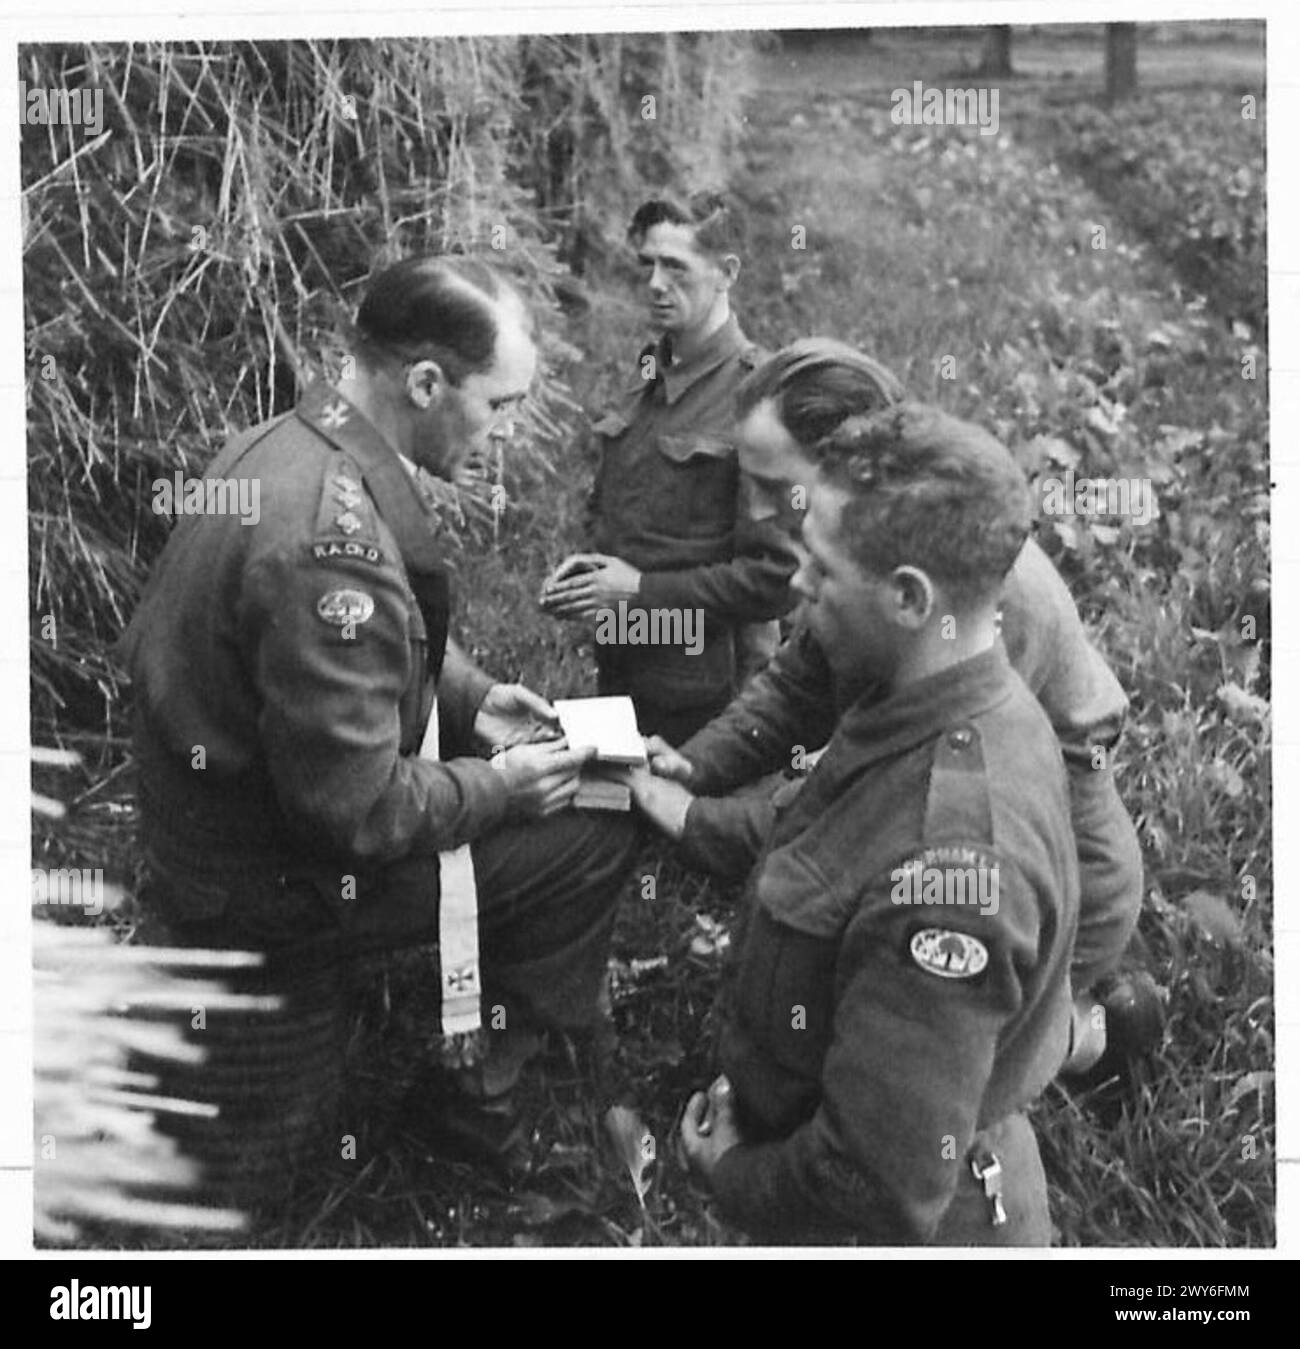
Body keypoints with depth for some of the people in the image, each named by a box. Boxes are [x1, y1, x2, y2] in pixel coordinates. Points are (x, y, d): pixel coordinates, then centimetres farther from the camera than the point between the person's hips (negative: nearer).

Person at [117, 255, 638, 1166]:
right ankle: (488, 1076, 14)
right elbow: (354, 811, -28)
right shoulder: (331, 542, -33)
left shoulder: (286, 443, -1)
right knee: (594, 837, -6)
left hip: (223, 807, 10)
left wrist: (472, 697, 6)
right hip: (265, 885, -9)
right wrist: (499, 786, -13)